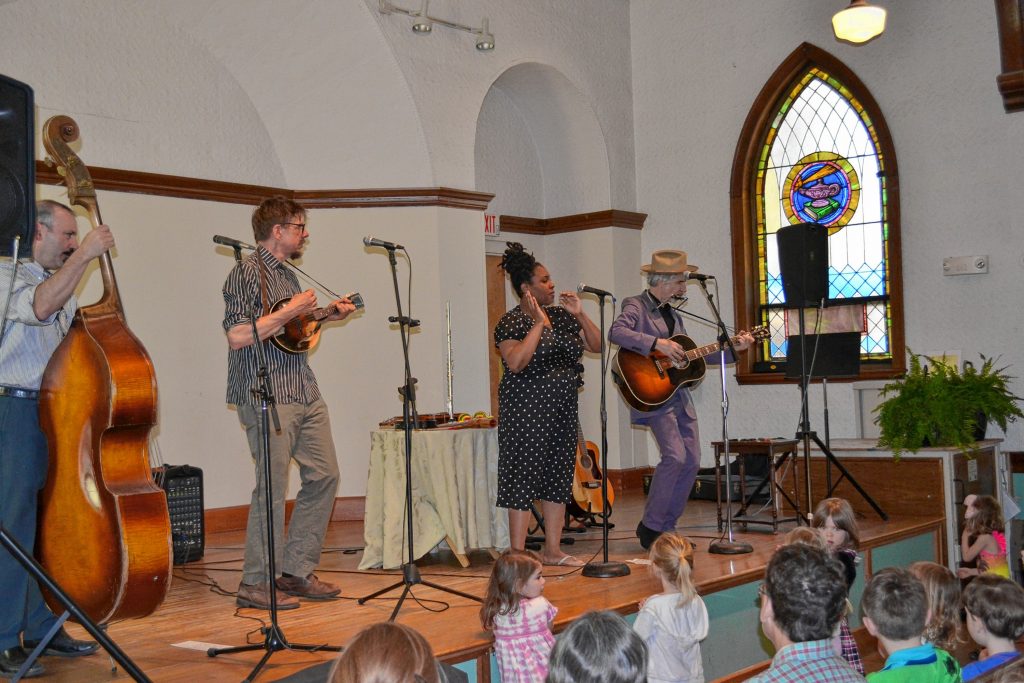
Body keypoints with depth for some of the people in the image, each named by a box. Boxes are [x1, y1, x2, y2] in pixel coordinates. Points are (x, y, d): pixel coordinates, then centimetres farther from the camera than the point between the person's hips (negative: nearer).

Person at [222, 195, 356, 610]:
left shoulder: (287, 274, 19)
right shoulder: (247, 273, -10)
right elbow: (238, 336, -21)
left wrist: (327, 315, 18)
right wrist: (290, 311, -18)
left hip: (303, 392, 9)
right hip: (266, 394, -9)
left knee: (323, 475, 8)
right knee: (273, 486, -7)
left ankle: (296, 571, 18)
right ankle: (256, 584, 5)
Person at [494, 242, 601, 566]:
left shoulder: (561, 316, 12)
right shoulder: (511, 322, -8)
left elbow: (596, 345, 12)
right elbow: (515, 363, -23)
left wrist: (580, 313, 0)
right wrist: (539, 324, -20)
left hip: (563, 408, 7)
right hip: (527, 409, -7)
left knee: (558, 477, 9)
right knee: (524, 478, -6)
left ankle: (553, 550, 18)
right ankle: (518, 556, -1)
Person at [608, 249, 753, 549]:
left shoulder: (672, 314, 20)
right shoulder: (636, 306, -5)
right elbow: (616, 332, -24)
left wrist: (732, 348, 15)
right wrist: (657, 343, -29)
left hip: (679, 396, 8)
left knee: (692, 460, 4)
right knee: (675, 455, -18)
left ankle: (666, 527, 15)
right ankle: (650, 527, -5)